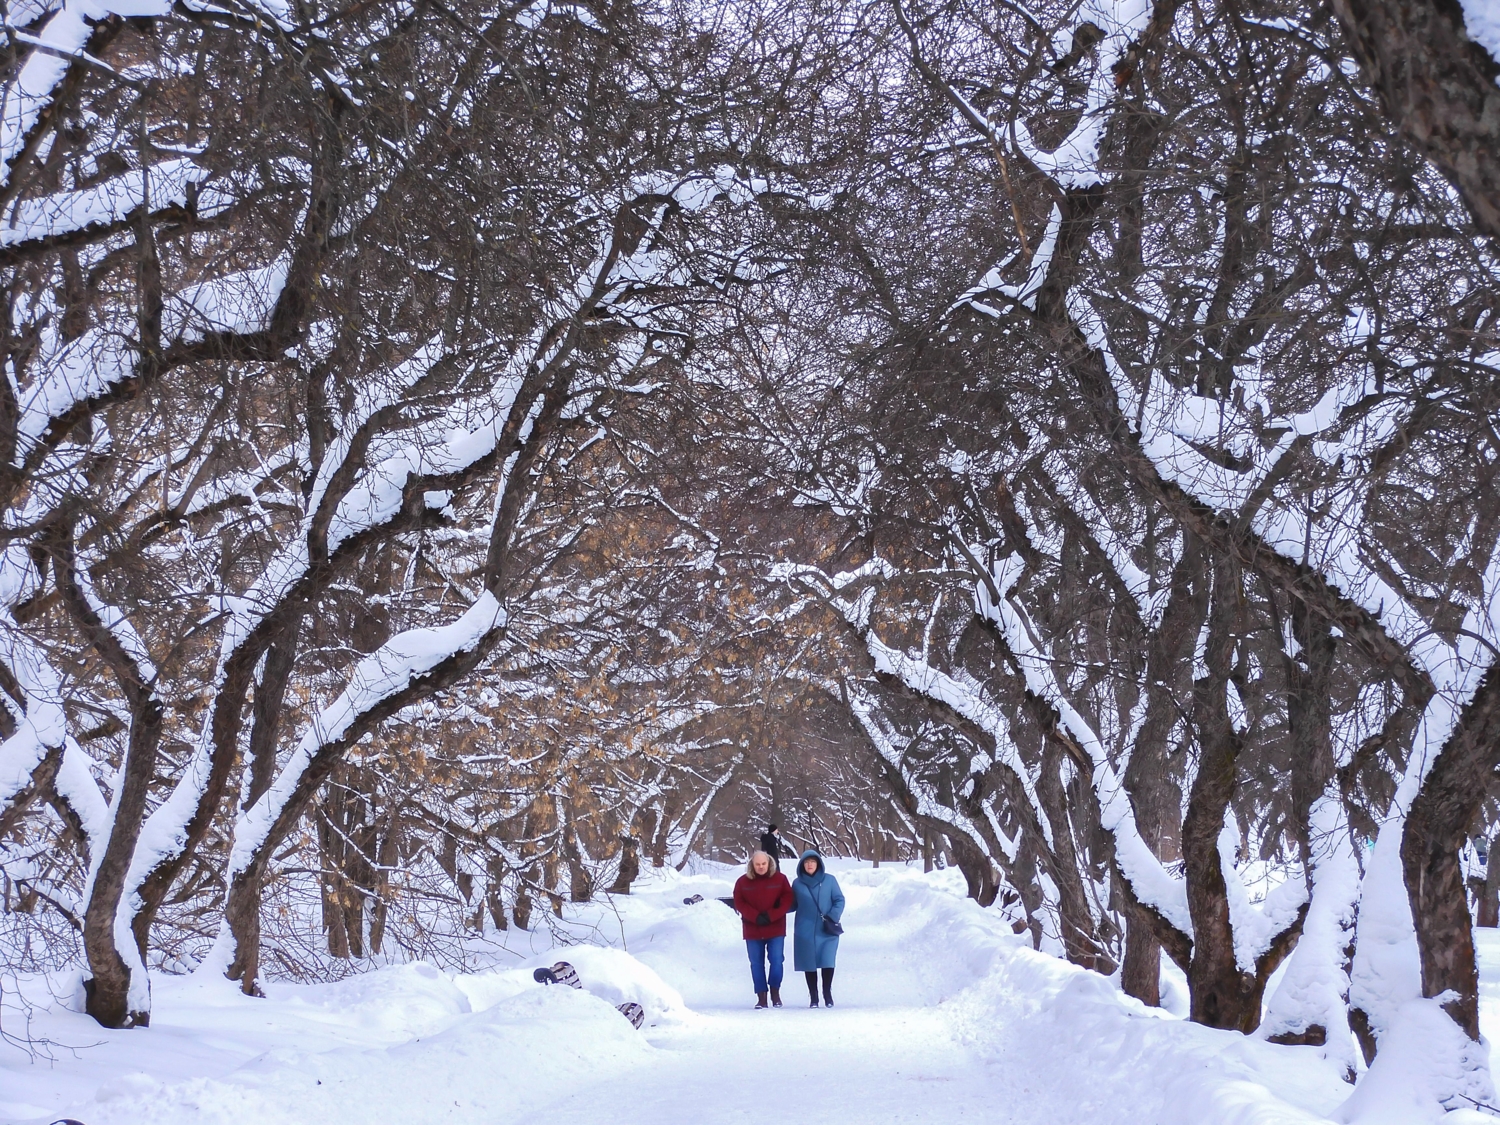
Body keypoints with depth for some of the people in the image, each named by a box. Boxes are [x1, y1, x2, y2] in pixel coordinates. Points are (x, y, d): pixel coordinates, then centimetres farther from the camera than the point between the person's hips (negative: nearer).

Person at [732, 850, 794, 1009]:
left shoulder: (780, 879, 1)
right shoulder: (743, 881, 3)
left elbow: (787, 900, -3)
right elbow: (739, 903, -1)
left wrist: (770, 916, -14)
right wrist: (756, 917, -14)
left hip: (775, 929, -1)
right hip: (753, 930, 1)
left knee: (776, 960, -5)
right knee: (756, 963, 2)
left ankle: (775, 992, 9)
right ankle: (761, 997, 6)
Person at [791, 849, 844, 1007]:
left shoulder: (829, 880, 0)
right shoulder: (797, 883, 5)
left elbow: (839, 900, 2)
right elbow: (792, 905, 11)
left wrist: (833, 917, -12)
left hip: (827, 931, -1)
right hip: (805, 932, 1)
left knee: (827, 962, -10)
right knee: (809, 964, 4)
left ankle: (827, 993, 10)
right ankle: (813, 997, 15)